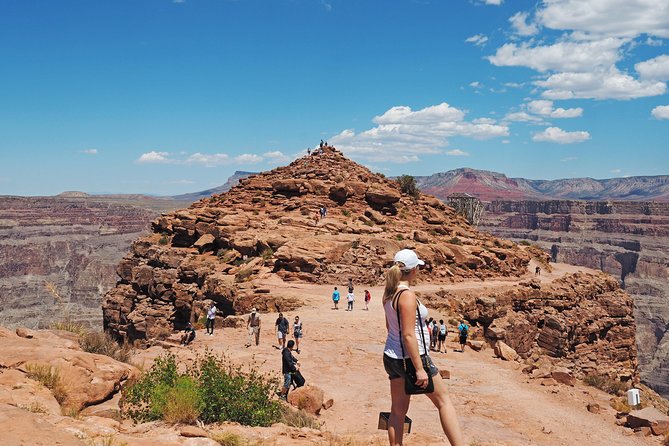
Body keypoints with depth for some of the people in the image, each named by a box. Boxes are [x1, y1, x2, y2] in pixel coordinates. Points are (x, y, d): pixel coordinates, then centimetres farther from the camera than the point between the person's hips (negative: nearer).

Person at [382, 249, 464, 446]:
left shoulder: (389, 293, 5)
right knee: (444, 401, 5)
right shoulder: (407, 295, -21)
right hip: (410, 358, -8)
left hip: (392, 356, 8)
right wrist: (419, 368, -22)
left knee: (398, 410, 13)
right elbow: (408, 335, -24)